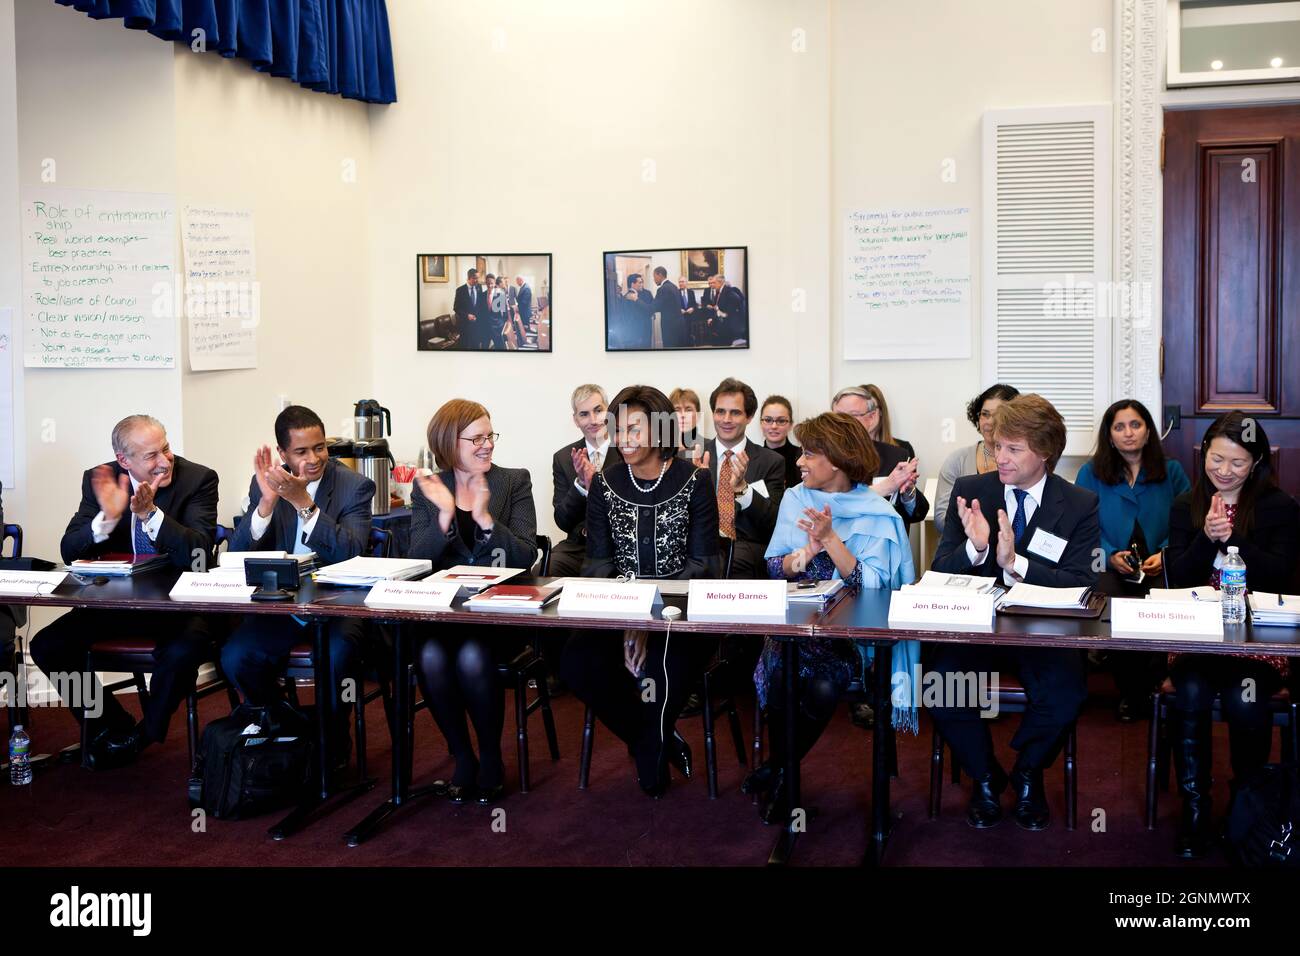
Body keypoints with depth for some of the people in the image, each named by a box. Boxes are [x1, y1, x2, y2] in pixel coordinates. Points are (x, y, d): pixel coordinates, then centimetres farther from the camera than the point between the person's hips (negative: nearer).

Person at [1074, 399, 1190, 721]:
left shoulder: (1171, 472, 13)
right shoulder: (1091, 472, 10)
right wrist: (1111, 555, -15)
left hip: (1159, 570, 0)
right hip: (1109, 567, 0)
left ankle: (1154, 688, -6)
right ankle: (1129, 692, -8)